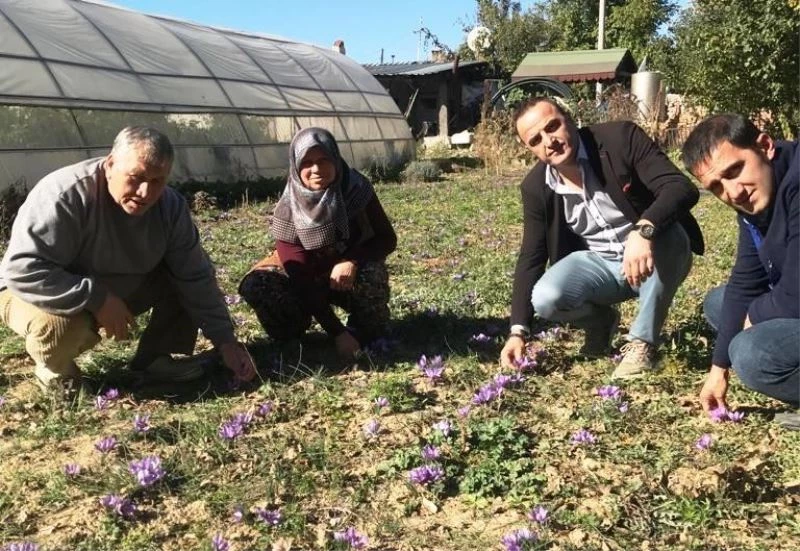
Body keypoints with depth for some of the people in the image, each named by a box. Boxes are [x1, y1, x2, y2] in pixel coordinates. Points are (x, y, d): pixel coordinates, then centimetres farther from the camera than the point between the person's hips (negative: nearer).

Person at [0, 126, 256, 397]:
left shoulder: (170, 207, -14)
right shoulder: (64, 195, -33)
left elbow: (196, 278, -11)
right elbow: (22, 270, -36)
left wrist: (225, 341, -15)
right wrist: (97, 300, -40)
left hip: (120, 291, 5)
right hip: (61, 298, -5)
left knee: (183, 276, -9)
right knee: (62, 324, -38)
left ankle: (154, 357, 2)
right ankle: (54, 369, -4)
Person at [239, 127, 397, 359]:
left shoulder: (357, 189, -21)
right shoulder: (288, 211, -23)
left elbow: (387, 238, -12)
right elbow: (302, 279, -25)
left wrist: (352, 261, -33)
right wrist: (337, 333, -31)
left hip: (351, 275, 0)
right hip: (311, 280, 0)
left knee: (370, 274, -37)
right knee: (254, 285, -26)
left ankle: (368, 327, -4)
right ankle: (298, 322, 3)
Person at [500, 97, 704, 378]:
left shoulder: (621, 137, -20)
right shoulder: (536, 187, -9)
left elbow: (682, 188, -30)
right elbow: (531, 258, -4)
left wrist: (643, 230, -51)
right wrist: (518, 331, -11)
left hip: (655, 256, -2)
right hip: (598, 264, 2)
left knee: (669, 234, -37)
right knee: (545, 299, -26)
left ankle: (642, 342, -17)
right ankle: (601, 322, 10)